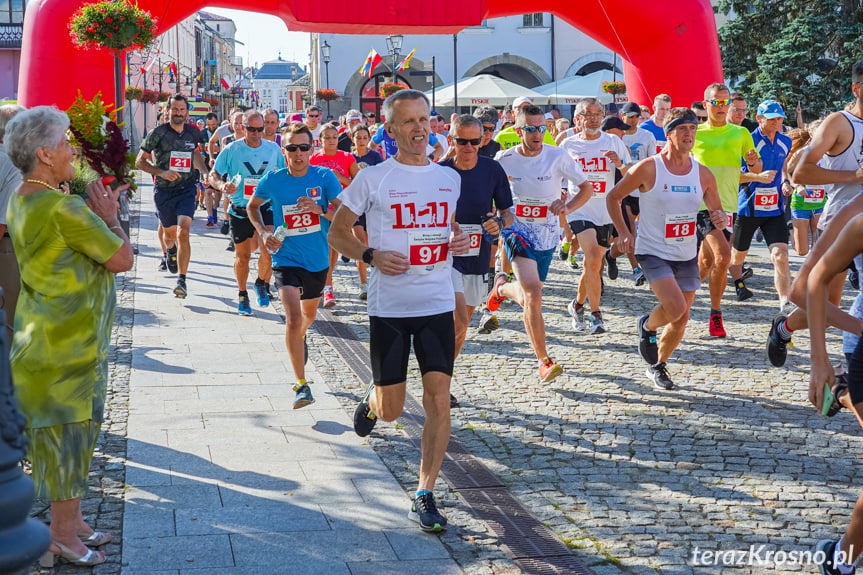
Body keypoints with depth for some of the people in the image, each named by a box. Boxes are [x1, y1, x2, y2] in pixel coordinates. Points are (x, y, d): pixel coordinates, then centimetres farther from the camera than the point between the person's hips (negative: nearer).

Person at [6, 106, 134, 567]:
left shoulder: (21, 202, 8)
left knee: (66, 432, 17)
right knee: (68, 430, 1)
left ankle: (70, 521, 28)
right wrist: (109, 217, -3)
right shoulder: (64, 208, -23)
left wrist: (99, 214, 12)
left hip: (43, 335, 10)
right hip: (67, 343, -10)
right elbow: (123, 258, -17)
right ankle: (63, 534, 11)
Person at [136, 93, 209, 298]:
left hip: (187, 189, 0)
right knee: (170, 232, 15)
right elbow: (139, 162, -5)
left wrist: (206, 174, 8)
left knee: (183, 232, -16)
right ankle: (171, 251, 54)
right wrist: (162, 172, -18)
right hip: (164, 190, 0)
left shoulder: (194, 133, 3)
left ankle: (181, 280, -16)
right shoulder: (158, 133, -7)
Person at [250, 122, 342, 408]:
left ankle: (299, 336, 63)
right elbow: (252, 206, 11)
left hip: (317, 259, 2)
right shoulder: (273, 179, -8)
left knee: (309, 314, 25)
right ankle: (301, 385, -14)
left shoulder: (325, 177, -9)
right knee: (293, 318, -21)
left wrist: (319, 209, -32)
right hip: (286, 259, -2)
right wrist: (263, 231, -6)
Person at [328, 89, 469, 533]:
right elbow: (337, 233, 2)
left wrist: (457, 242, 1)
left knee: (439, 401, -6)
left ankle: (424, 496, 5)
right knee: (391, 410, 4)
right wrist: (371, 256, -16)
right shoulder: (372, 179, -5)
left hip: (438, 304, 3)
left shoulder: (449, 178, 8)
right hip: (388, 307, -3)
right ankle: (372, 400, 42)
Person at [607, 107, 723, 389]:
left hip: (687, 256, 5)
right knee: (675, 307, -23)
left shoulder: (703, 175, 0)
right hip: (653, 252, -5)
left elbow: (717, 210, 10)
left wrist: (719, 218, -14)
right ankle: (647, 326, 11)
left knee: (681, 319, 8)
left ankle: (658, 367, 32)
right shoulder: (648, 169, -12)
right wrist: (624, 233, -9)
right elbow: (613, 197, -1)